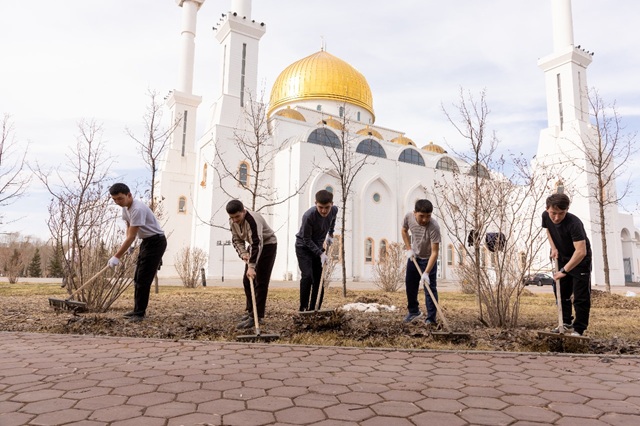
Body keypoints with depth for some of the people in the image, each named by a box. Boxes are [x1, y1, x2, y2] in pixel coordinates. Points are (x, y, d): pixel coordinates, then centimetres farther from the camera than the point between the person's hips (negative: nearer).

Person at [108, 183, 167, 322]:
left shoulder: (138, 209, -28)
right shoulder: (125, 207, 2)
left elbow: (131, 237, -27)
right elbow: (129, 228, 16)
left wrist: (117, 257, -24)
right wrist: (125, 247, 2)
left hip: (156, 241, -10)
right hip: (146, 241, 10)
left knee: (143, 279, -10)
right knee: (137, 278, 12)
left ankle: (139, 313, -2)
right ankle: (138, 310, 21)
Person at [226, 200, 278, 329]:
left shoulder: (253, 220, -35)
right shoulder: (232, 221, -9)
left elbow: (257, 244, -40)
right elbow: (236, 240, 1)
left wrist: (251, 266, -45)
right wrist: (243, 253, -17)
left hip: (267, 245, -8)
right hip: (253, 246, 8)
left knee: (260, 282, -13)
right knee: (247, 281, 8)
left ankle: (256, 316, -11)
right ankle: (251, 311, 21)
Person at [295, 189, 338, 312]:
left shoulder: (334, 210, -15)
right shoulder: (309, 216, -32)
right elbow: (307, 240, -22)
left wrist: (330, 234, 8)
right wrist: (321, 253, -27)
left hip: (319, 246, 5)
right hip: (304, 247, -5)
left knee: (319, 279, 0)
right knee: (307, 276, -19)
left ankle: (314, 310, 7)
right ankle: (303, 309, -9)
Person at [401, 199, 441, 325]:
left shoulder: (434, 227, -35)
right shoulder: (408, 217, -21)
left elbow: (434, 252, -33)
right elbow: (404, 230, 3)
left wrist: (426, 273, -37)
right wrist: (408, 249, -6)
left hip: (428, 259, -5)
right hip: (414, 256, 5)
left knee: (430, 288, -7)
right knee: (410, 285, 14)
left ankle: (431, 318, 4)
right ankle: (413, 311, 33)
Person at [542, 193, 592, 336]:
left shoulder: (574, 223, -36)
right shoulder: (545, 216, -16)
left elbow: (581, 252, -40)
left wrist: (564, 270, -38)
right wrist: (553, 248, -3)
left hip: (580, 261, -6)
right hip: (562, 259, 6)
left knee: (581, 297, -6)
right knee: (561, 293, 14)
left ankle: (578, 329, 5)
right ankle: (566, 322, 30)